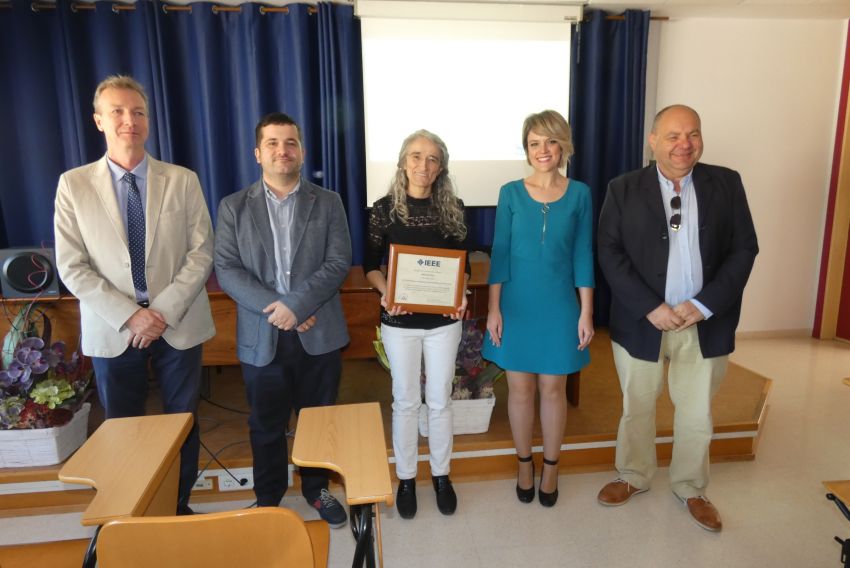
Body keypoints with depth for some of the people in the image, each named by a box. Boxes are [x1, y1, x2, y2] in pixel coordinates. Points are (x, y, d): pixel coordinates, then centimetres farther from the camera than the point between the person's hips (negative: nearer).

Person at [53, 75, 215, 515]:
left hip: (178, 325, 0)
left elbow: (201, 253, -4)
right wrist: (129, 315, -14)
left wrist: (163, 312, -14)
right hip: (112, 329, 0)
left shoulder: (182, 181, 0)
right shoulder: (73, 185, 0)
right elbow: (71, 267, -4)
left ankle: (179, 505, 31)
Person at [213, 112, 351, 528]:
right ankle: (267, 498, 34)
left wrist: (295, 304, -19)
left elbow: (338, 263, -6)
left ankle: (316, 489, 35)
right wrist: (274, 308, -17)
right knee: (266, 425, 14)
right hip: (261, 336, 0)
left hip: (318, 333, 0)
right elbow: (227, 270, -4)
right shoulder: (233, 207, 4)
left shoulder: (328, 203, 3)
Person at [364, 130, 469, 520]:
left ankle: (441, 476, 31)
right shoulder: (384, 209, -4)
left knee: (440, 400, 12)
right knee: (405, 401, 10)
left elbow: (462, 262, 6)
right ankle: (406, 479, 29)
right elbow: (370, 265, 0)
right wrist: (386, 292, -19)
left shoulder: (452, 207, 0)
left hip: (443, 318, 1)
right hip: (400, 320, -1)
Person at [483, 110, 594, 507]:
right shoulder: (511, 193, -2)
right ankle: (524, 463, 30)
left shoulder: (579, 194, -1)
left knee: (553, 388, 10)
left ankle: (550, 467, 30)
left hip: (559, 305, 0)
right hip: (517, 304, 0)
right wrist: (494, 309, -4)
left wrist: (586, 313, -3)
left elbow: (583, 255, 1)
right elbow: (500, 252, -1)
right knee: (520, 388, 10)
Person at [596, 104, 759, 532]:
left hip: (706, 322, 1)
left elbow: (744, 249, -2)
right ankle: (634, 477, 39)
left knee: (697, 413, 16)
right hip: (642, 321, -1)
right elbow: (610, 253, -8)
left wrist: (704, 305, -14)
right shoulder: (624, 189, -4)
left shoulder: (726, 183, 0)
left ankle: (690, 488, 39)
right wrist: (650, 307, -17)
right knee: (636, 407, 16)